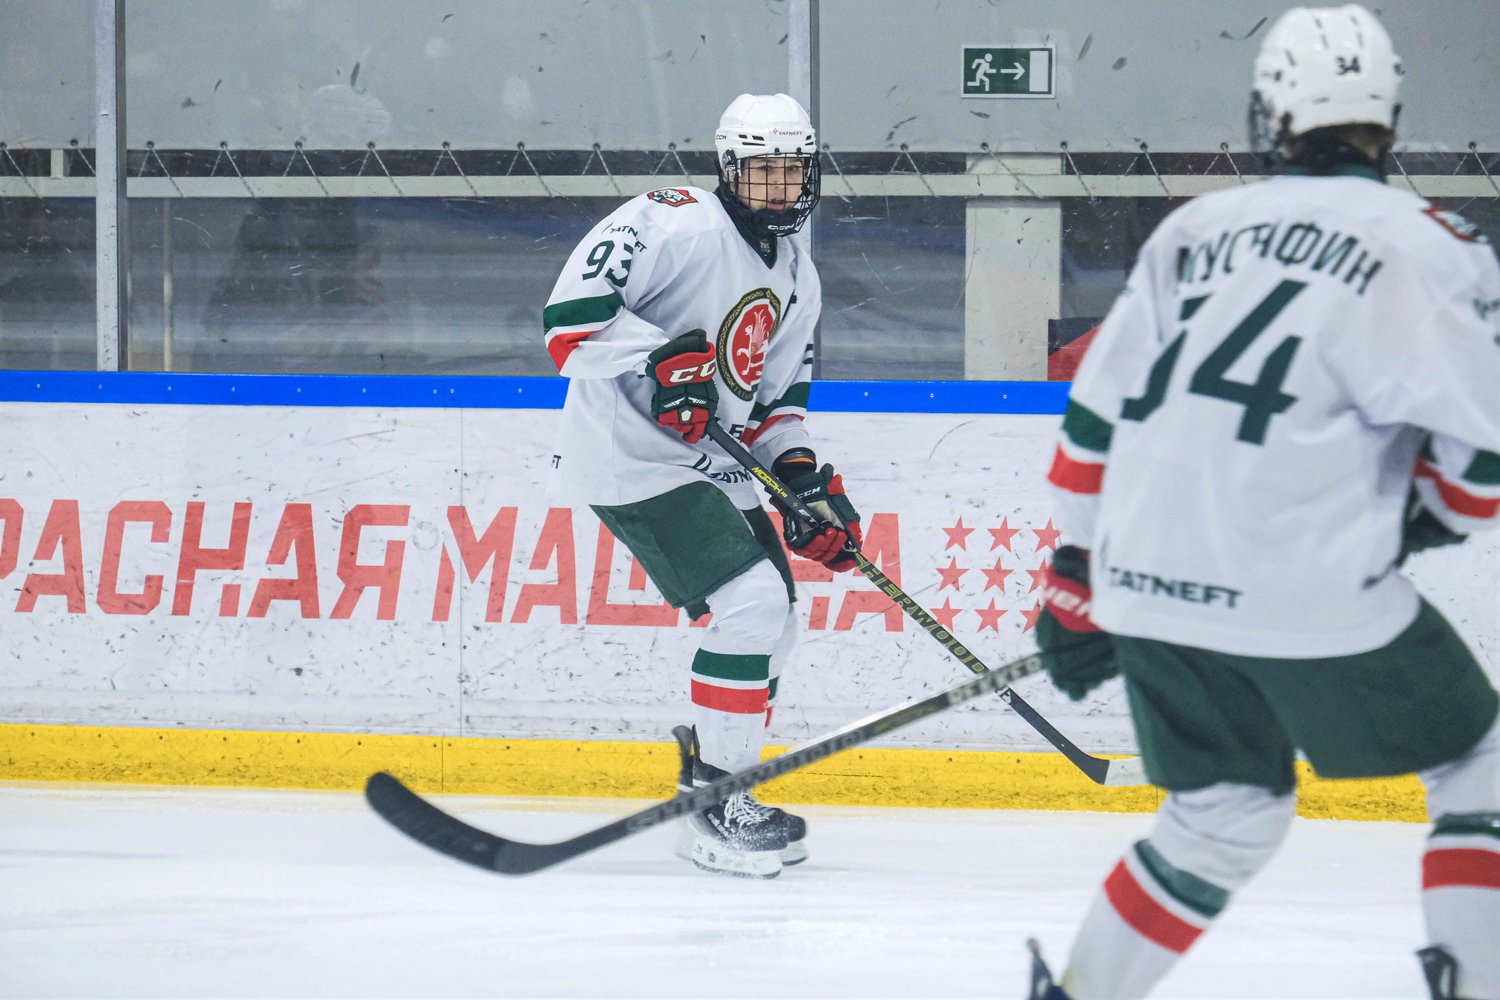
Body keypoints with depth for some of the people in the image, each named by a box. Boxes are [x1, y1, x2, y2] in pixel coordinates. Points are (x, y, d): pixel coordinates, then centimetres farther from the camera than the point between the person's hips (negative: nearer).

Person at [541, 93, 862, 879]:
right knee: (750, 602, -18)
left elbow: (777, 396, 21)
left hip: (711, 463, 10)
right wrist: (657, 360, -32)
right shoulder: (676, 224, -15)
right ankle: (718, 810, -11)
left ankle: (709, 779, 30)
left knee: (772, 627, 13)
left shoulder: (797, 281, 14)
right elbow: (572, 308, -23)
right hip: (632, 454, -10)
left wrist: (804, 476, 5)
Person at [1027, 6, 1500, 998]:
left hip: (1147, 576, 5)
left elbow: (1098, 419, 16)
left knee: (1227, 810, 23)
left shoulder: (1195, 229, 15)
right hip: (1306, 582, -5)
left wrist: (1079, 584, 23)